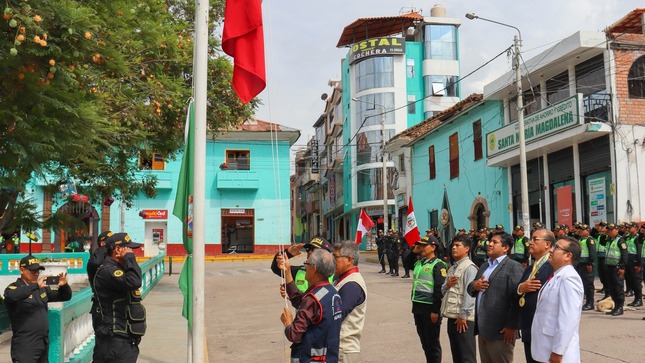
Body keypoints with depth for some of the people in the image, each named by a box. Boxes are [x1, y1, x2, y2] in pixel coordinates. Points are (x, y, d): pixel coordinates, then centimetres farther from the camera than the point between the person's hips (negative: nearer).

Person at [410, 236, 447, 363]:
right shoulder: (418, 263, 10)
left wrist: (435, 311, -18)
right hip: (418, 306, 7)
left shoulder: (438, 265, -12)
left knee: (432, 342, 4)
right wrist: (414, 250, 9)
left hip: (430, 308, -7)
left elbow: (439, 289, -16)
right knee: (424, 340, 16)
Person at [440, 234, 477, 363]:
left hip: (463, 318, -8)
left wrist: (463, 315, -18)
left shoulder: (469, 267, -10)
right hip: (452, 316, 8)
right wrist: (447, 284, -3)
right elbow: (443, 291, 19)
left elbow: (469, 293, -16)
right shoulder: (452, 268, 17)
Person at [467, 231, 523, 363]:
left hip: (500, 330, -8)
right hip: (482, 328, 8)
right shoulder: (484, 266, 18)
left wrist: (511, 326, -19)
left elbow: (516, 298, -16)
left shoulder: (513, 267, -8)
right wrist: (474, 285, -2)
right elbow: (471, 290, 21)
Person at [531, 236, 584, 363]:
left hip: (557, 353, -9)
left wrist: (557, 352, -23)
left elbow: (568, 320, -23)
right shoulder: (557, 276, 13)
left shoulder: (568, 278, -18)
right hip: (547, 350, 9)